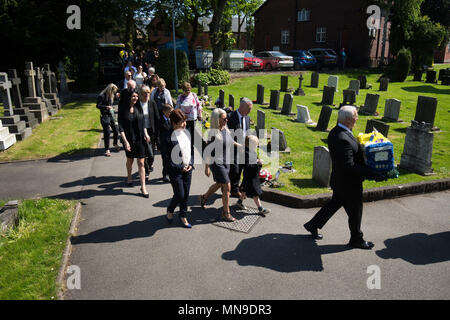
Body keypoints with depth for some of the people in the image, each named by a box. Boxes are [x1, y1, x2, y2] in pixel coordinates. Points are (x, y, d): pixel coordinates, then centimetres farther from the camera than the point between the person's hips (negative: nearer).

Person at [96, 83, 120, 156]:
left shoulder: (111, 95, 8)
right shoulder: (102, 96, -13)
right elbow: (98, 105, -11)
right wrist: (106, 107, -24)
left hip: (111, 115, 7)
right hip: (105, 116, -7)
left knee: (116, 131, 9)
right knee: (107, 133, -3)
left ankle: (115, 143, 37)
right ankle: (107, 150, 9)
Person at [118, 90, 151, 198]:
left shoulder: (139, 108, 2)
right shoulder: (123, 110, -9)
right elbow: (121, 127, -10)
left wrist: (146, 134, 1)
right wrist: (125, 141, -17)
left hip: (140, 139, 2)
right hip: (129, 139, -2)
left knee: (141, 163, 0)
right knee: (130, 160, 17)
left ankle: (143, 187, 2)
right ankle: (129, 178, 44)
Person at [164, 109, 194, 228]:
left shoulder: (186, 132, 2)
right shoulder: (169, 137, -17)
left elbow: (192, 150, 10)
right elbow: (167, 158, -14)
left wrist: (191, 164, -3)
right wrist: (181, 168, -13)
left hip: (188, 169, 6)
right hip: (176, 170, -5)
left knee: (186, 194, 12)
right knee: (179, 195, -1)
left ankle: (183, 216, 29)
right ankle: (170, 211, 29)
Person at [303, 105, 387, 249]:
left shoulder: (335, 131, -1)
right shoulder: (343, 140, -32)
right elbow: (349, 166, -31)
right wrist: (373, 175, -26)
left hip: (339, 180, 9)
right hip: (348, 183, -9)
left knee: (334, 203, 26)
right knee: (355, 212, 11)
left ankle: (313, 225, 37)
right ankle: (356, 240, 33)